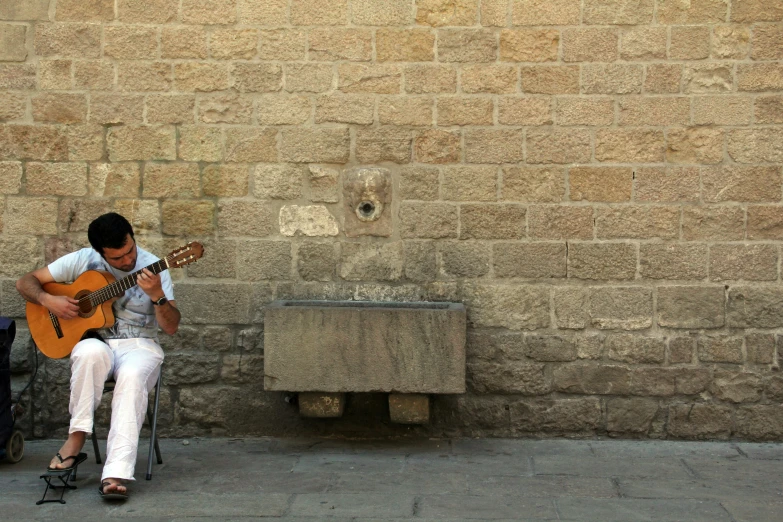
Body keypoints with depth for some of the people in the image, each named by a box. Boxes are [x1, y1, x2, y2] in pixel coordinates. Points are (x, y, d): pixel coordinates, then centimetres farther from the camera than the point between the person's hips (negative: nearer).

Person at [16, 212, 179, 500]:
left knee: (132, 376, -37)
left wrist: (157, 296, -26)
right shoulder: (83, 260, -2)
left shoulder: (152, 268, -4)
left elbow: (171, 327, -7)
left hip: (139, 345, -1)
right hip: (95, 340, 1)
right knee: (92, 353, -38)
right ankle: (76, 439, -25)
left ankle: (115, 474, -43)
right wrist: (48, 300, -17)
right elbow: (26, 281, 4)